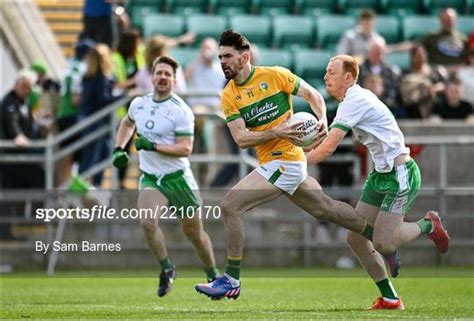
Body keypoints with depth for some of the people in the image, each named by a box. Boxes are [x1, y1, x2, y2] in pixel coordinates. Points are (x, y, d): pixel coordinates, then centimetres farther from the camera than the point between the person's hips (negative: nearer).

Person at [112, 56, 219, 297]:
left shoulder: (181, 111, -14)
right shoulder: (138, 104, 3)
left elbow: (185, 149, -19)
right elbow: (127, 123, 27)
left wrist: (153, 146, -25)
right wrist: (119, 149, 14)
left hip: (177, 177, -3)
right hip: (150, 178, 3)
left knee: (194, 232, 9)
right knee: (147, 222, -22)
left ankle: (213, 275, 31)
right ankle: (167, 268, -1)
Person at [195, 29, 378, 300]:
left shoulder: (275, 75, -8)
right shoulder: (229, 96, 6)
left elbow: (313, 95, 4)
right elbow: (241, 139, -4)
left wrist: (323, 121, -13)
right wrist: (276, 132, -18)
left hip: (284, 160, -7)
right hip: (273, 163, 7)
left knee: (230, 206, -16)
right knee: (326, 209, 20)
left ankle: (231, 280, -10)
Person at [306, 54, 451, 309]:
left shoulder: (355, 101, -20)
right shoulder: (355, 99, 10)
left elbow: (328, 148, -26)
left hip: (401, 174, -10)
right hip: (381, 174, 10)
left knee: (382, 243, -14)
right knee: (355, 238, 2)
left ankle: (428, 225, 14)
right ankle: (390, 298, 11)